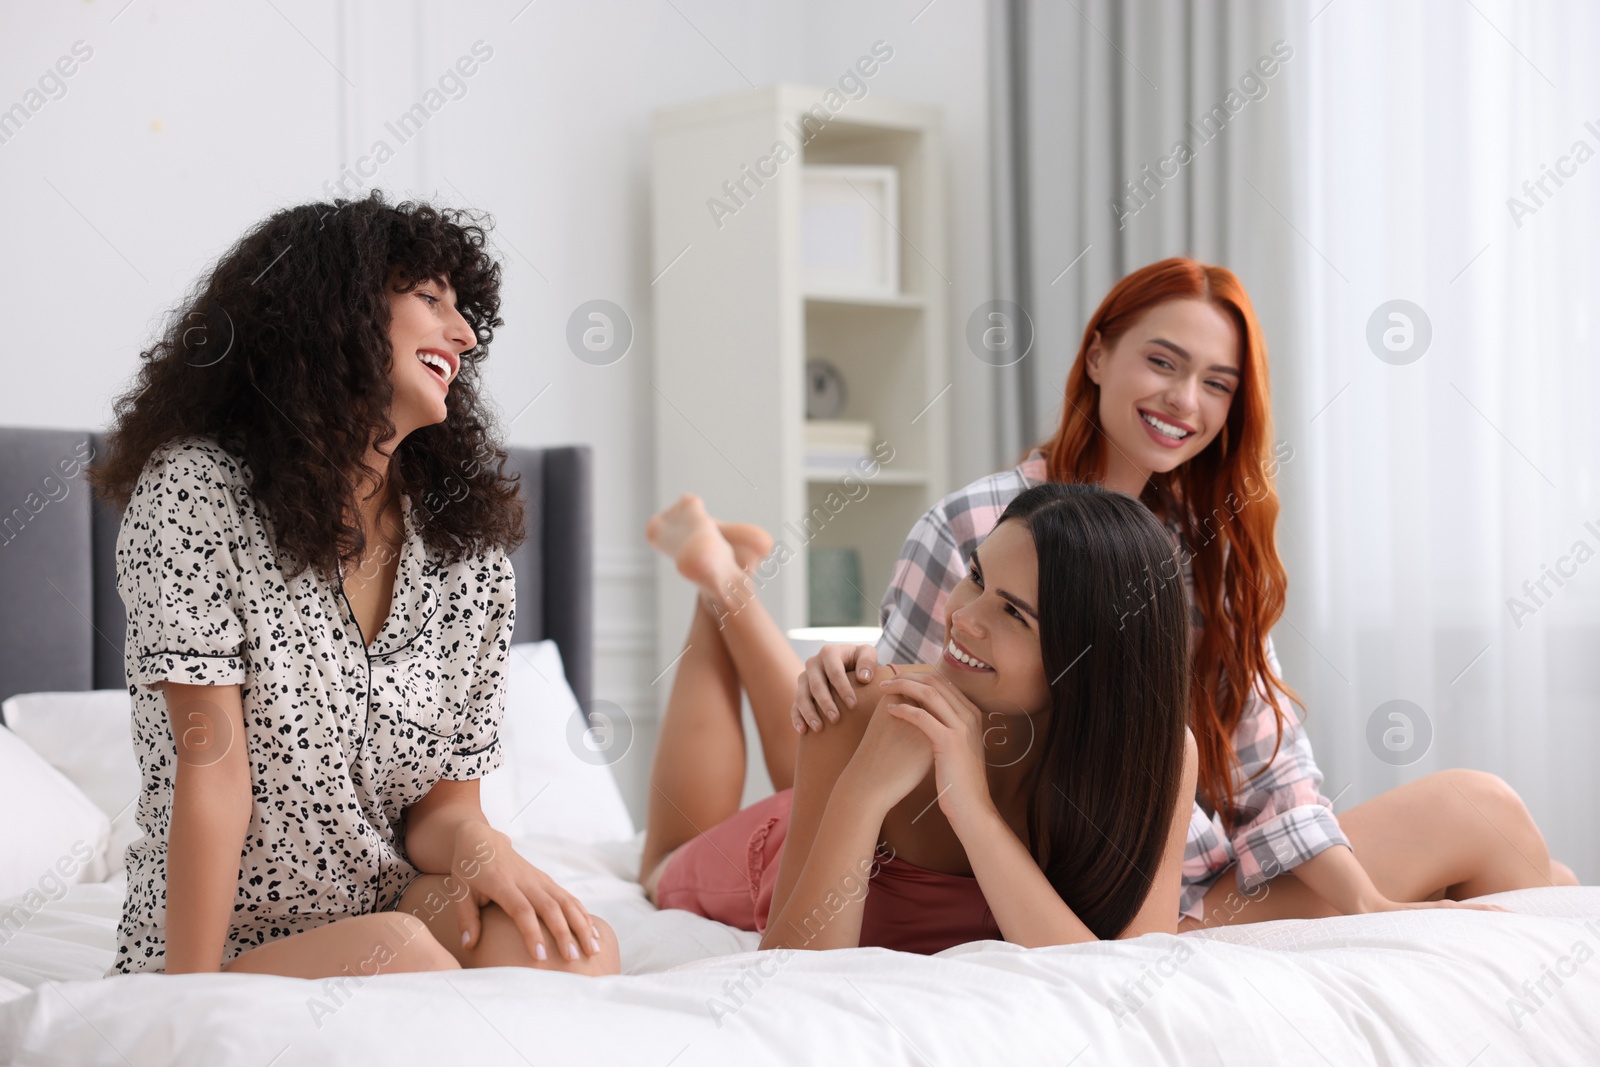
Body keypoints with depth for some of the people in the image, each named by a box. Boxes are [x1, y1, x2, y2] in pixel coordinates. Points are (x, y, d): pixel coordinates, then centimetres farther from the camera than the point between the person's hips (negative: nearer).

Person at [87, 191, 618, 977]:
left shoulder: (471, 556, 5)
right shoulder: (196, 490, -9)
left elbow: (443, 803, 5)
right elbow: (210, 767, -15)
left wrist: (474, 844, -20)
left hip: (396, 909, 4)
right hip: (224, 957, -4)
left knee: (573, 945, -27)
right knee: (399, 953, -34)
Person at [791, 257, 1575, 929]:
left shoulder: (1206, 541, 9)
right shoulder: (973, 530, -10)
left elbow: (1263, 759, 3)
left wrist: (1362, 905, -7)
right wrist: (846, 673, -27)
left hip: (1216, 880, 6)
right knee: (1477, 813, -6)